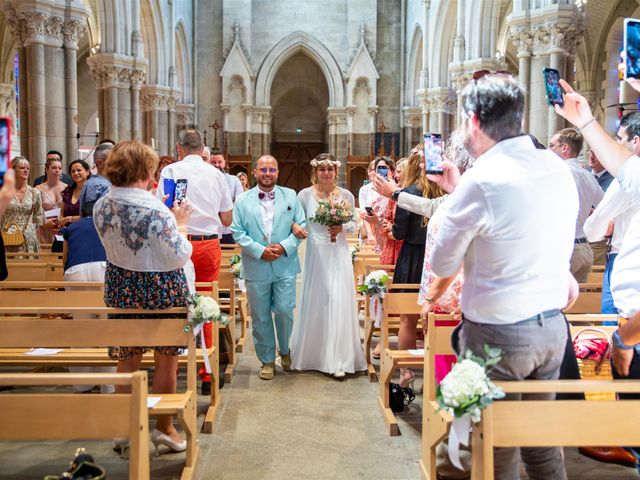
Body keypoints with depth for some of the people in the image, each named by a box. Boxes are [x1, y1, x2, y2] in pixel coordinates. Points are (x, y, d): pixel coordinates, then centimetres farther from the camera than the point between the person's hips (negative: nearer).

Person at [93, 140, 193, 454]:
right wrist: (181, 226, -5)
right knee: (166, 359, 12)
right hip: (161, 290, -5)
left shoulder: (101, 206, -3)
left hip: (120, 287, 6)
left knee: (126, 362, 15)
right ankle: (164, 428, 24)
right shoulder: (155, 210, -25)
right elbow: (179, 257, -20)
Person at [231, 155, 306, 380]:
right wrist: (260, 251, -13)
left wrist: (285, 246, -12)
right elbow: (237, 232, -3)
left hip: (285, 266, 0)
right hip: (256, 267, 0)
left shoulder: (291, 196, 6)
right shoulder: (242, 200, 4)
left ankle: (286, 352, 26)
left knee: (285, 311, 0)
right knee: (260, 316, 8)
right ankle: (267, 360, 22)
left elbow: (301, 226, 3)